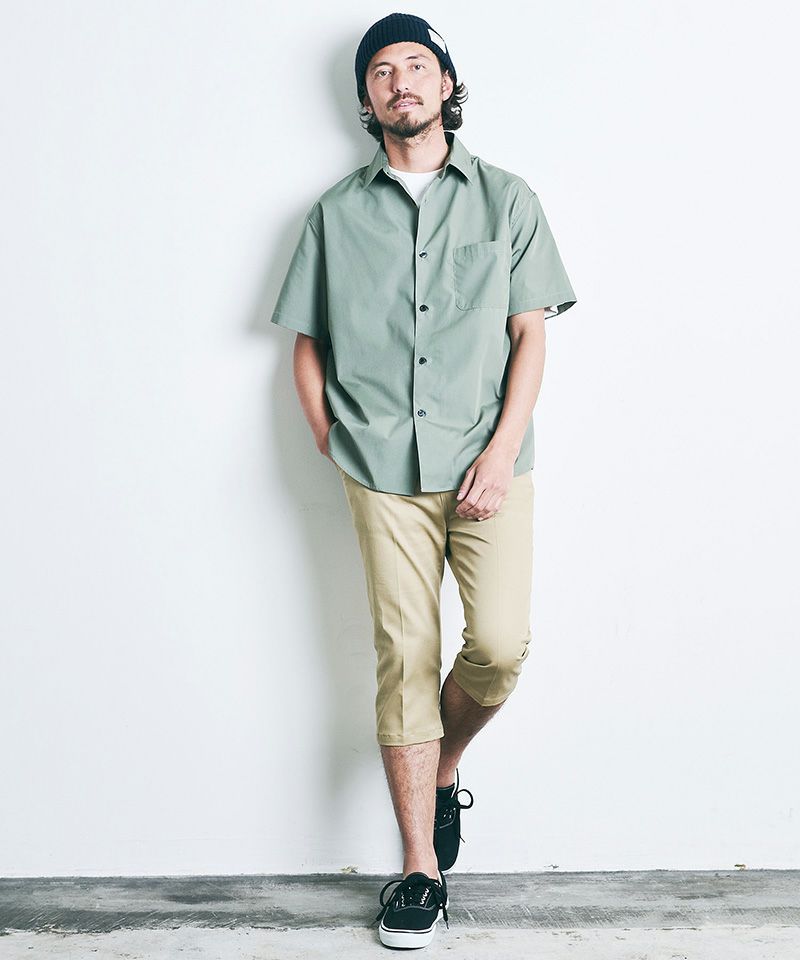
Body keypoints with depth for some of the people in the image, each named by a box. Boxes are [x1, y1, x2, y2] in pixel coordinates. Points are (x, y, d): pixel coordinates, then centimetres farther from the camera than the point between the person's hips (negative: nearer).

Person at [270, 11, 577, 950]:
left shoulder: (507, 200, 10)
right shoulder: (336, 212, 12)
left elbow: (530, 334, 4)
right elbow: (307, 345, 14)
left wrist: (502, 449, -8)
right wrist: (333, 450, 3)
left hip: (490, 465, 0)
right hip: (385, 473, 0)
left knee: (500, 644, -11)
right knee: (405, 657, -1)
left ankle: (442, 768, 21)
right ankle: (420, 867, 10)